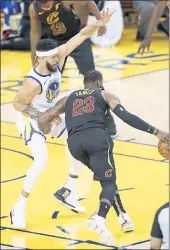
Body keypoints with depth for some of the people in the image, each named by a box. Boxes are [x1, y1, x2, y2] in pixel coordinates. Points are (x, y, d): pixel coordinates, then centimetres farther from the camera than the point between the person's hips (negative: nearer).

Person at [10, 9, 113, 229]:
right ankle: (19, 209, -15)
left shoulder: (57, 58, -18)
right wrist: (42, 117, -26)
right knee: (41, 160, -25)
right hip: (32, 120, -8)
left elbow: (80, 36, -18)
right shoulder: (33, 82, -35)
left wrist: (98, 24, -34)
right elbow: (17, 104, -21)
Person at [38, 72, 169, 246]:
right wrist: (155, 132, 4)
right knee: (109, 183, -2)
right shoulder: (105, 95, 22)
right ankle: (99, 218, -33)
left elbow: (42, 120, 29)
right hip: (97, 137, -4)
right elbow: (126, 116, 6)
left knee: (105, 175, 28)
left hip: (74, 141, 4)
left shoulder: (68, 99, 32)